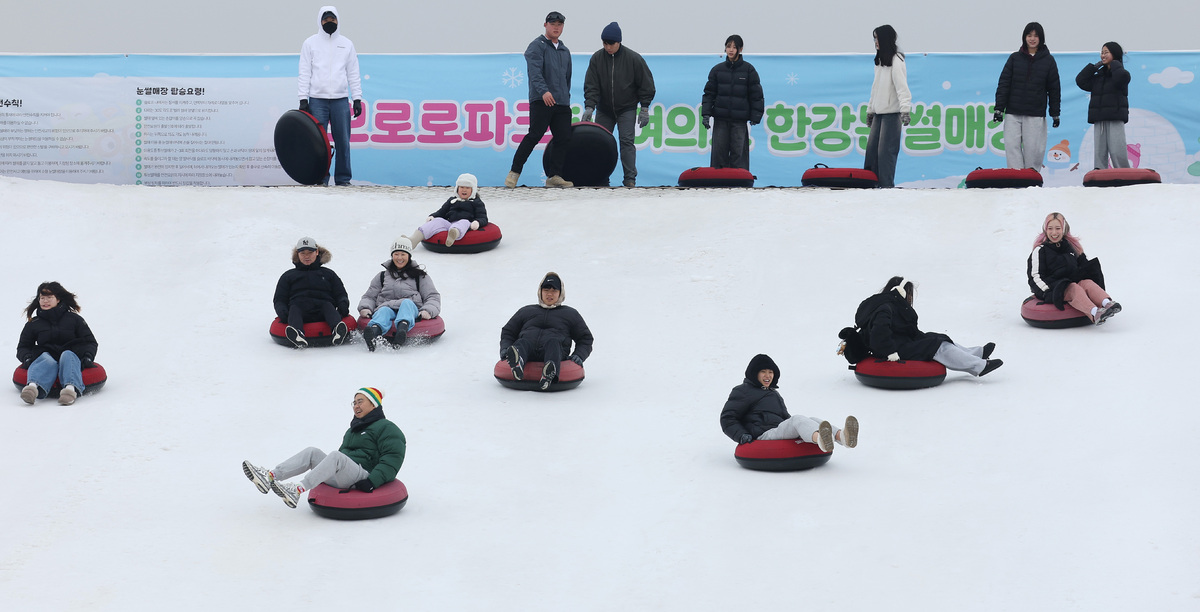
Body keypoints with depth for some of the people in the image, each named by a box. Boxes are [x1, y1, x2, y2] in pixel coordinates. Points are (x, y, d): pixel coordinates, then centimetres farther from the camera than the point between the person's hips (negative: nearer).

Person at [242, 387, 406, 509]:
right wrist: (327, 475, 21)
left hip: (361, 479, -9)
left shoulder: (387, 428, 2)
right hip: (341, 481, 9)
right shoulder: (353, 429, 32)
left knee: (336, 456, -34)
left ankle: (297, 490, -51)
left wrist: (372, 482, -22)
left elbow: (392, 459, -11)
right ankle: (269, 476, -27)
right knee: (312, 452, -8)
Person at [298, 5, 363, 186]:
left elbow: (353, 74, 11)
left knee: (343, 141, -1)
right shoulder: (310, 43, 7)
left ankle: (343, 178, 6)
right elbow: (305, 73, 3)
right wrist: (303, 98, -5)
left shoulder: (346, 44, 12)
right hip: (317, 100, -1)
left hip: (341, 100, 1)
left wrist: (357, 99, 3)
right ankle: (320, 177, 2)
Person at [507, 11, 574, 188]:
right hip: (541, 101, -7)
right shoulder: (537, 46, -1)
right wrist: (543, 90, -32)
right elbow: (535, 71, -17)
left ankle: (554, 177, 3)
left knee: (564, 139, -2)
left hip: (562, 103, 7)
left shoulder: (565, 51, 23)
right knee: (534, 135, -13)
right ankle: (514, 172, -5)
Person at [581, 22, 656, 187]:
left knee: (626, 141, -10)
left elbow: (646, 85, -4)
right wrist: (589, 107, -20)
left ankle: (630, 178, -9)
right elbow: (591, 85, -8)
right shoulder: (597, 58, -6)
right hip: (604, 110, 3)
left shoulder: (633, 58, -10)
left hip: (626, 108, -3)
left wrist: (644, 108, -7)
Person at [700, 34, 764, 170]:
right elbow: (709, 93, 9)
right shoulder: (718, 69, 7)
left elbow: (756, 95, 2)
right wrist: (706, 113, -1)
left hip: (739, 120, -2)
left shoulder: (748, 69, 1)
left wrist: (755, 117, -3)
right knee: (719, 152, 2)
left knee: (738, 153, -5)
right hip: (720, 119, 2)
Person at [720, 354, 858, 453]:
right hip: (763, 436, -8)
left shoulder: (774, 394, 37)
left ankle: (842, 436, -54)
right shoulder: (743, 392, 12)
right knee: (797, 419, -34)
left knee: (813, 421, -20)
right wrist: (741, 436, -11)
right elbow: (727, 419, 6)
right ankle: (820, 439, -70)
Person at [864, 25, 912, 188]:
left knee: (886, 151, -10)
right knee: (871, 149, 5)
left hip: (892, 113, -9)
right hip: (879, 113, 9)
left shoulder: (896, 61, -12)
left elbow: (902, 87, -21)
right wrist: (870, 110, 23)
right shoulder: (880, 60, 17)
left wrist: (905, 109, -31)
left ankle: (887, 185, -5)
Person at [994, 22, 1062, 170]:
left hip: (1036, 114, -1)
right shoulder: (1015, 58, 8)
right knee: (1012, 145, -7)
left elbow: (1054, 88, 8)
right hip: (1013, 113, 1)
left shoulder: (1048, 60, 6)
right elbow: (1003, 84, 6)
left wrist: (1055, 113, 4)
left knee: (1033, 147, -2)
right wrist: (999, 108, -2)